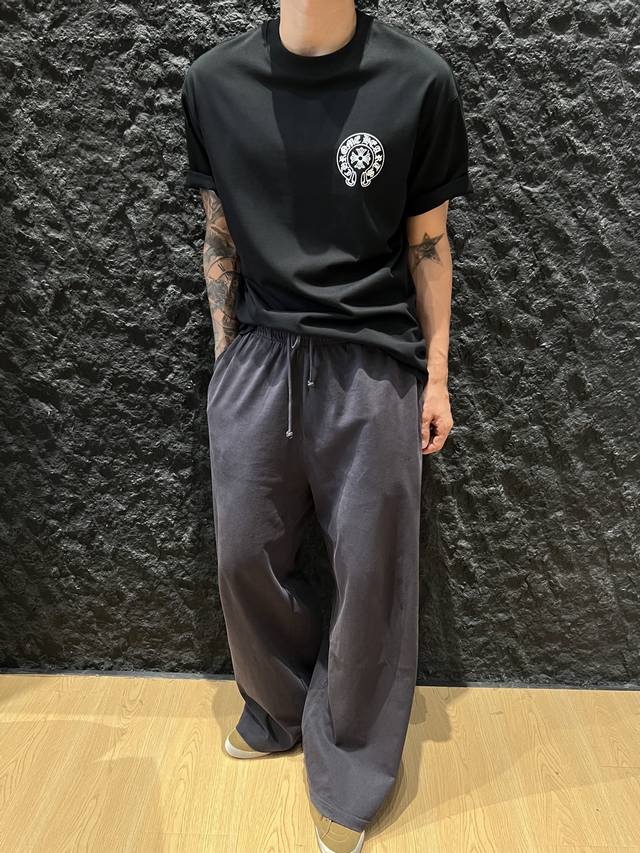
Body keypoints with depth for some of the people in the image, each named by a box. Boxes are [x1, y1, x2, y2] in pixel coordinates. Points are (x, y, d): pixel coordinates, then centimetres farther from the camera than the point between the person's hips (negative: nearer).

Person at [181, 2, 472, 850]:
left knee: (371, 574, 6)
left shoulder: (418, 80, -3)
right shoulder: (214, 81, 4)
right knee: (245, 557, 12)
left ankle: (348, 776, 31)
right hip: (256, 358, 3)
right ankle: (280, 710, 42)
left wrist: (436, 376, 2)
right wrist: (226, 356, 9)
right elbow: (220, 234, 9)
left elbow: (427, 241, 1)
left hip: (373, 365, -2)